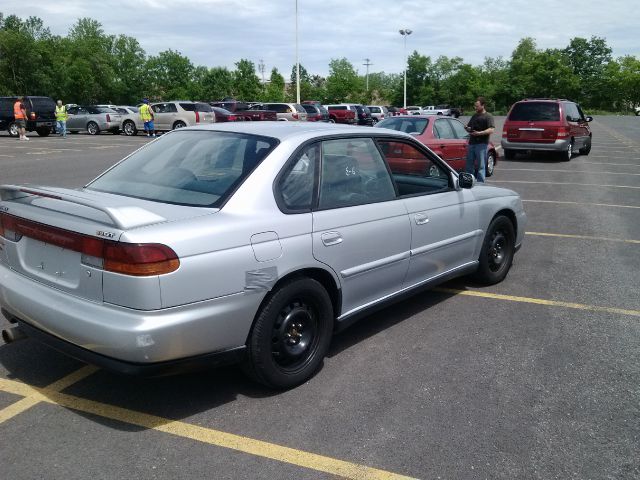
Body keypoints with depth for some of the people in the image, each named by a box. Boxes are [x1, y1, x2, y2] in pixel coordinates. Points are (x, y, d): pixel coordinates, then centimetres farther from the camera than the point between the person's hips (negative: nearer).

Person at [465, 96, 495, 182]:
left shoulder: (488, 116, -2)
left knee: (481, 166, -4)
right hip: (471, 143, 7)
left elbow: (491, 130, -14)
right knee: (469, 166, 10)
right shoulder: (474, 116, 20)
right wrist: (467, 128, 4)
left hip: (482, 144, -7)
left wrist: (479, 133, -26)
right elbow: (469, 127, 29)